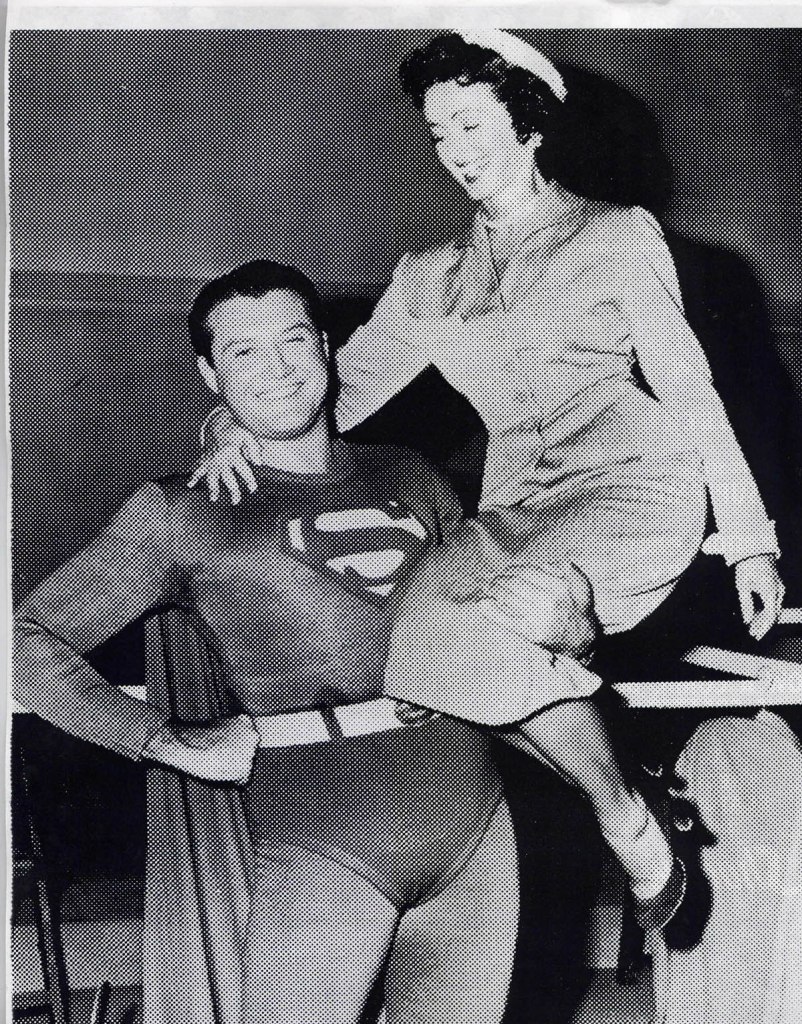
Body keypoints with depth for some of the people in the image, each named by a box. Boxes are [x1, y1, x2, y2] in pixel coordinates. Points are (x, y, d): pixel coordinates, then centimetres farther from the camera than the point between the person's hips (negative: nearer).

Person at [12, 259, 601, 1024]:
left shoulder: (411, 481, 15)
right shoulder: (182, 512, 5)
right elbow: (28, 640, 1)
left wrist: (556, 618, -5)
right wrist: (175, 743, -7)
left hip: (474, 826, 4)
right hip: (323, 844, -3)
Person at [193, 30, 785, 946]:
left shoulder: (616, 234, 9)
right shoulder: (429, 280, 19)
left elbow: (687, 386, 6)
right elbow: (343, 385, 15)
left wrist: (749, 537, 2)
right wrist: (240, 421, -6)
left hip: (633, 484, -4)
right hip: (519, 509, 5)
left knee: (480, 605, -31)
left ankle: (640, 845, -12)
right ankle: (635, 810, -7)